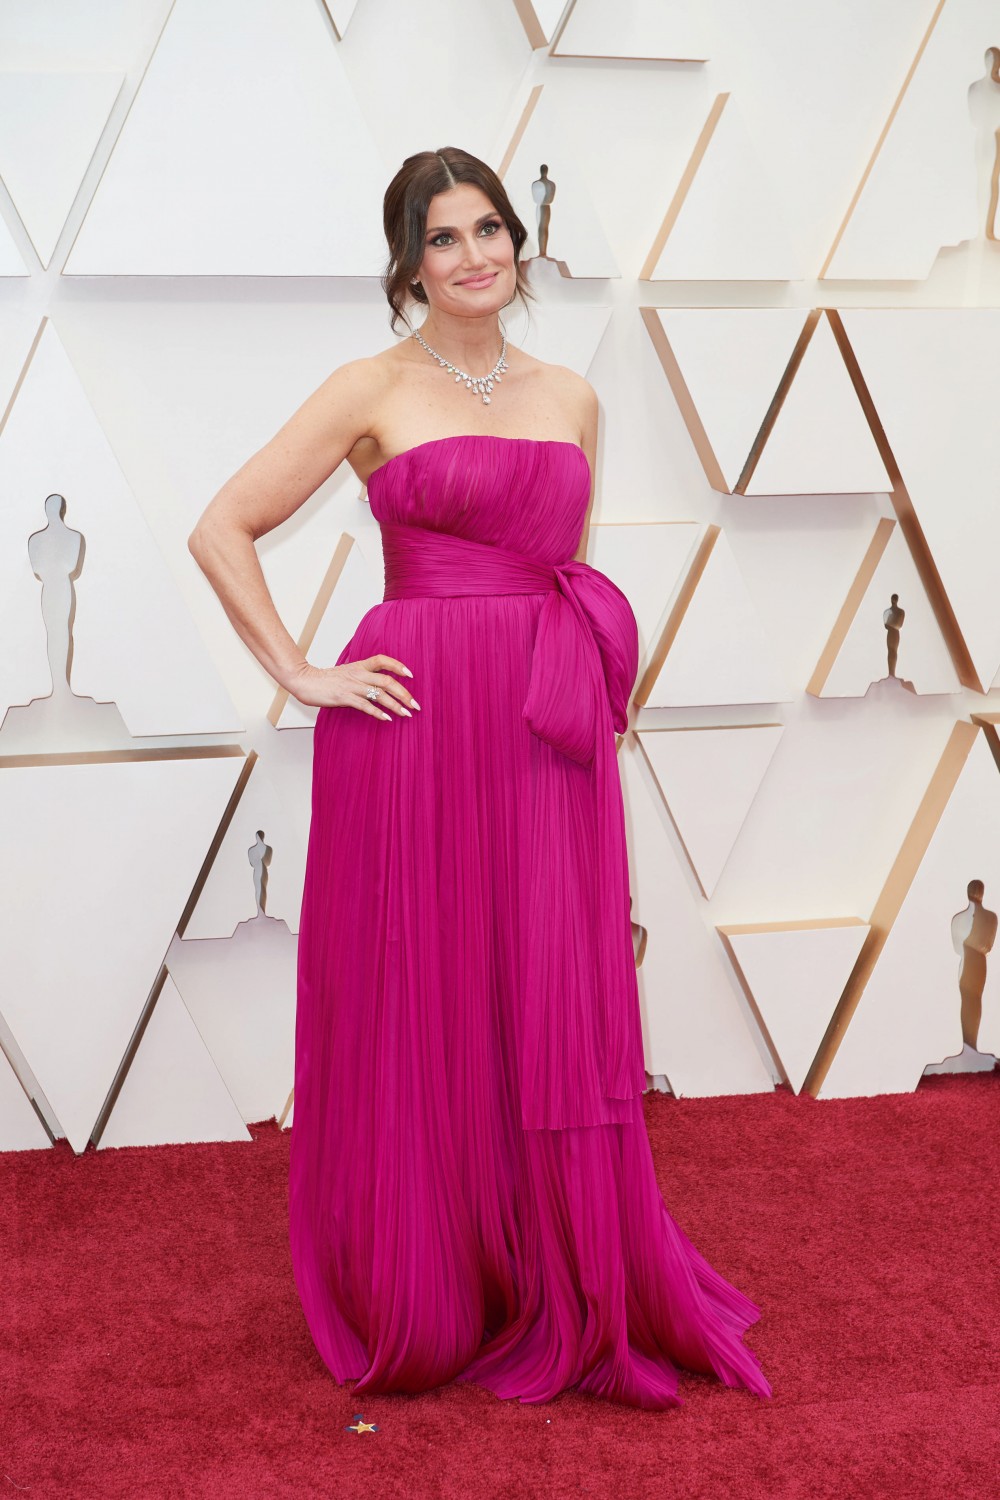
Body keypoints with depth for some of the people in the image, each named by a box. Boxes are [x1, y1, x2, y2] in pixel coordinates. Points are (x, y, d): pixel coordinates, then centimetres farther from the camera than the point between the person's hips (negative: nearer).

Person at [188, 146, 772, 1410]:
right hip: (417, 720, -4)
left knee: (556, 1010, 4)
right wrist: (301, 674, -6)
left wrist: (588, 689, 14)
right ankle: (419, 1302, 20)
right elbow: (221, 530, -2)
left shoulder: (572, 399, 14)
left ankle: (566, 1297, 20)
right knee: (420, 1009, 2)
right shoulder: (372, 392, 1)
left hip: (548, 734, 4)